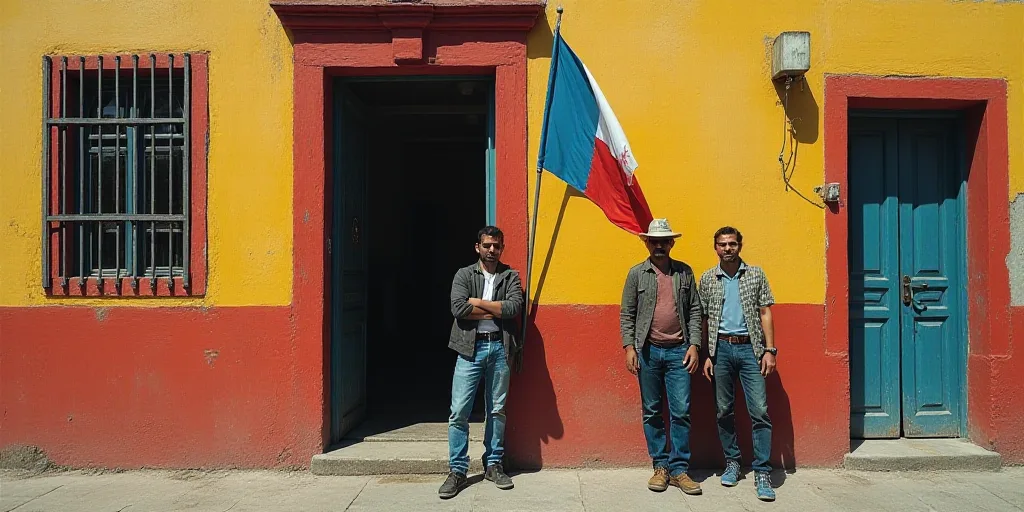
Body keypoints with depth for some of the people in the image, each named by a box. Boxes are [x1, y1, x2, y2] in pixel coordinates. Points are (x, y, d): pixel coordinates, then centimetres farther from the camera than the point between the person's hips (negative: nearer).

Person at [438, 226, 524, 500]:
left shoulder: (511, 276, 8)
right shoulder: (464, 274, 5)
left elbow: (514, 307, -11)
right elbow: (458, 308, -12)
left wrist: (477, 302, -9)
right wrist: (496, 311, -9)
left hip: (499, 347, 1)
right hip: (471, 347, -1)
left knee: (497, 410, 10)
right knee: (459, 411, -3)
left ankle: (493, 465, 23)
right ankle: (457, 471, 7)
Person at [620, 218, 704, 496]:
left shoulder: (685, 272, 7)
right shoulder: (637, 273, 4)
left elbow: (694, 311, 7)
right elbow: (627, 314, 2)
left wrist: (694, 344, -2)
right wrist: (629, 347, -6)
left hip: (678, 351, 0)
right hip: (647, 351, 0)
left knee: (681, 413, 0)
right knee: (652, 412, 7)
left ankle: (679, 469, 10)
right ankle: (660, 466, 18)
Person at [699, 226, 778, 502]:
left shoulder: (756, 274, 5)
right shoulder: (707, 279, 6)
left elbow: (765, 313, 3)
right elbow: (703, 319, 7)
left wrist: (769, 350, -5)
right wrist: (706, 355, 1)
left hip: (750, 347, -1)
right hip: (721, 348, 1)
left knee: (760, 411, -6)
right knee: (724, 411, 8)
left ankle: (762, 473, 0)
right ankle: (732, 462, 24)